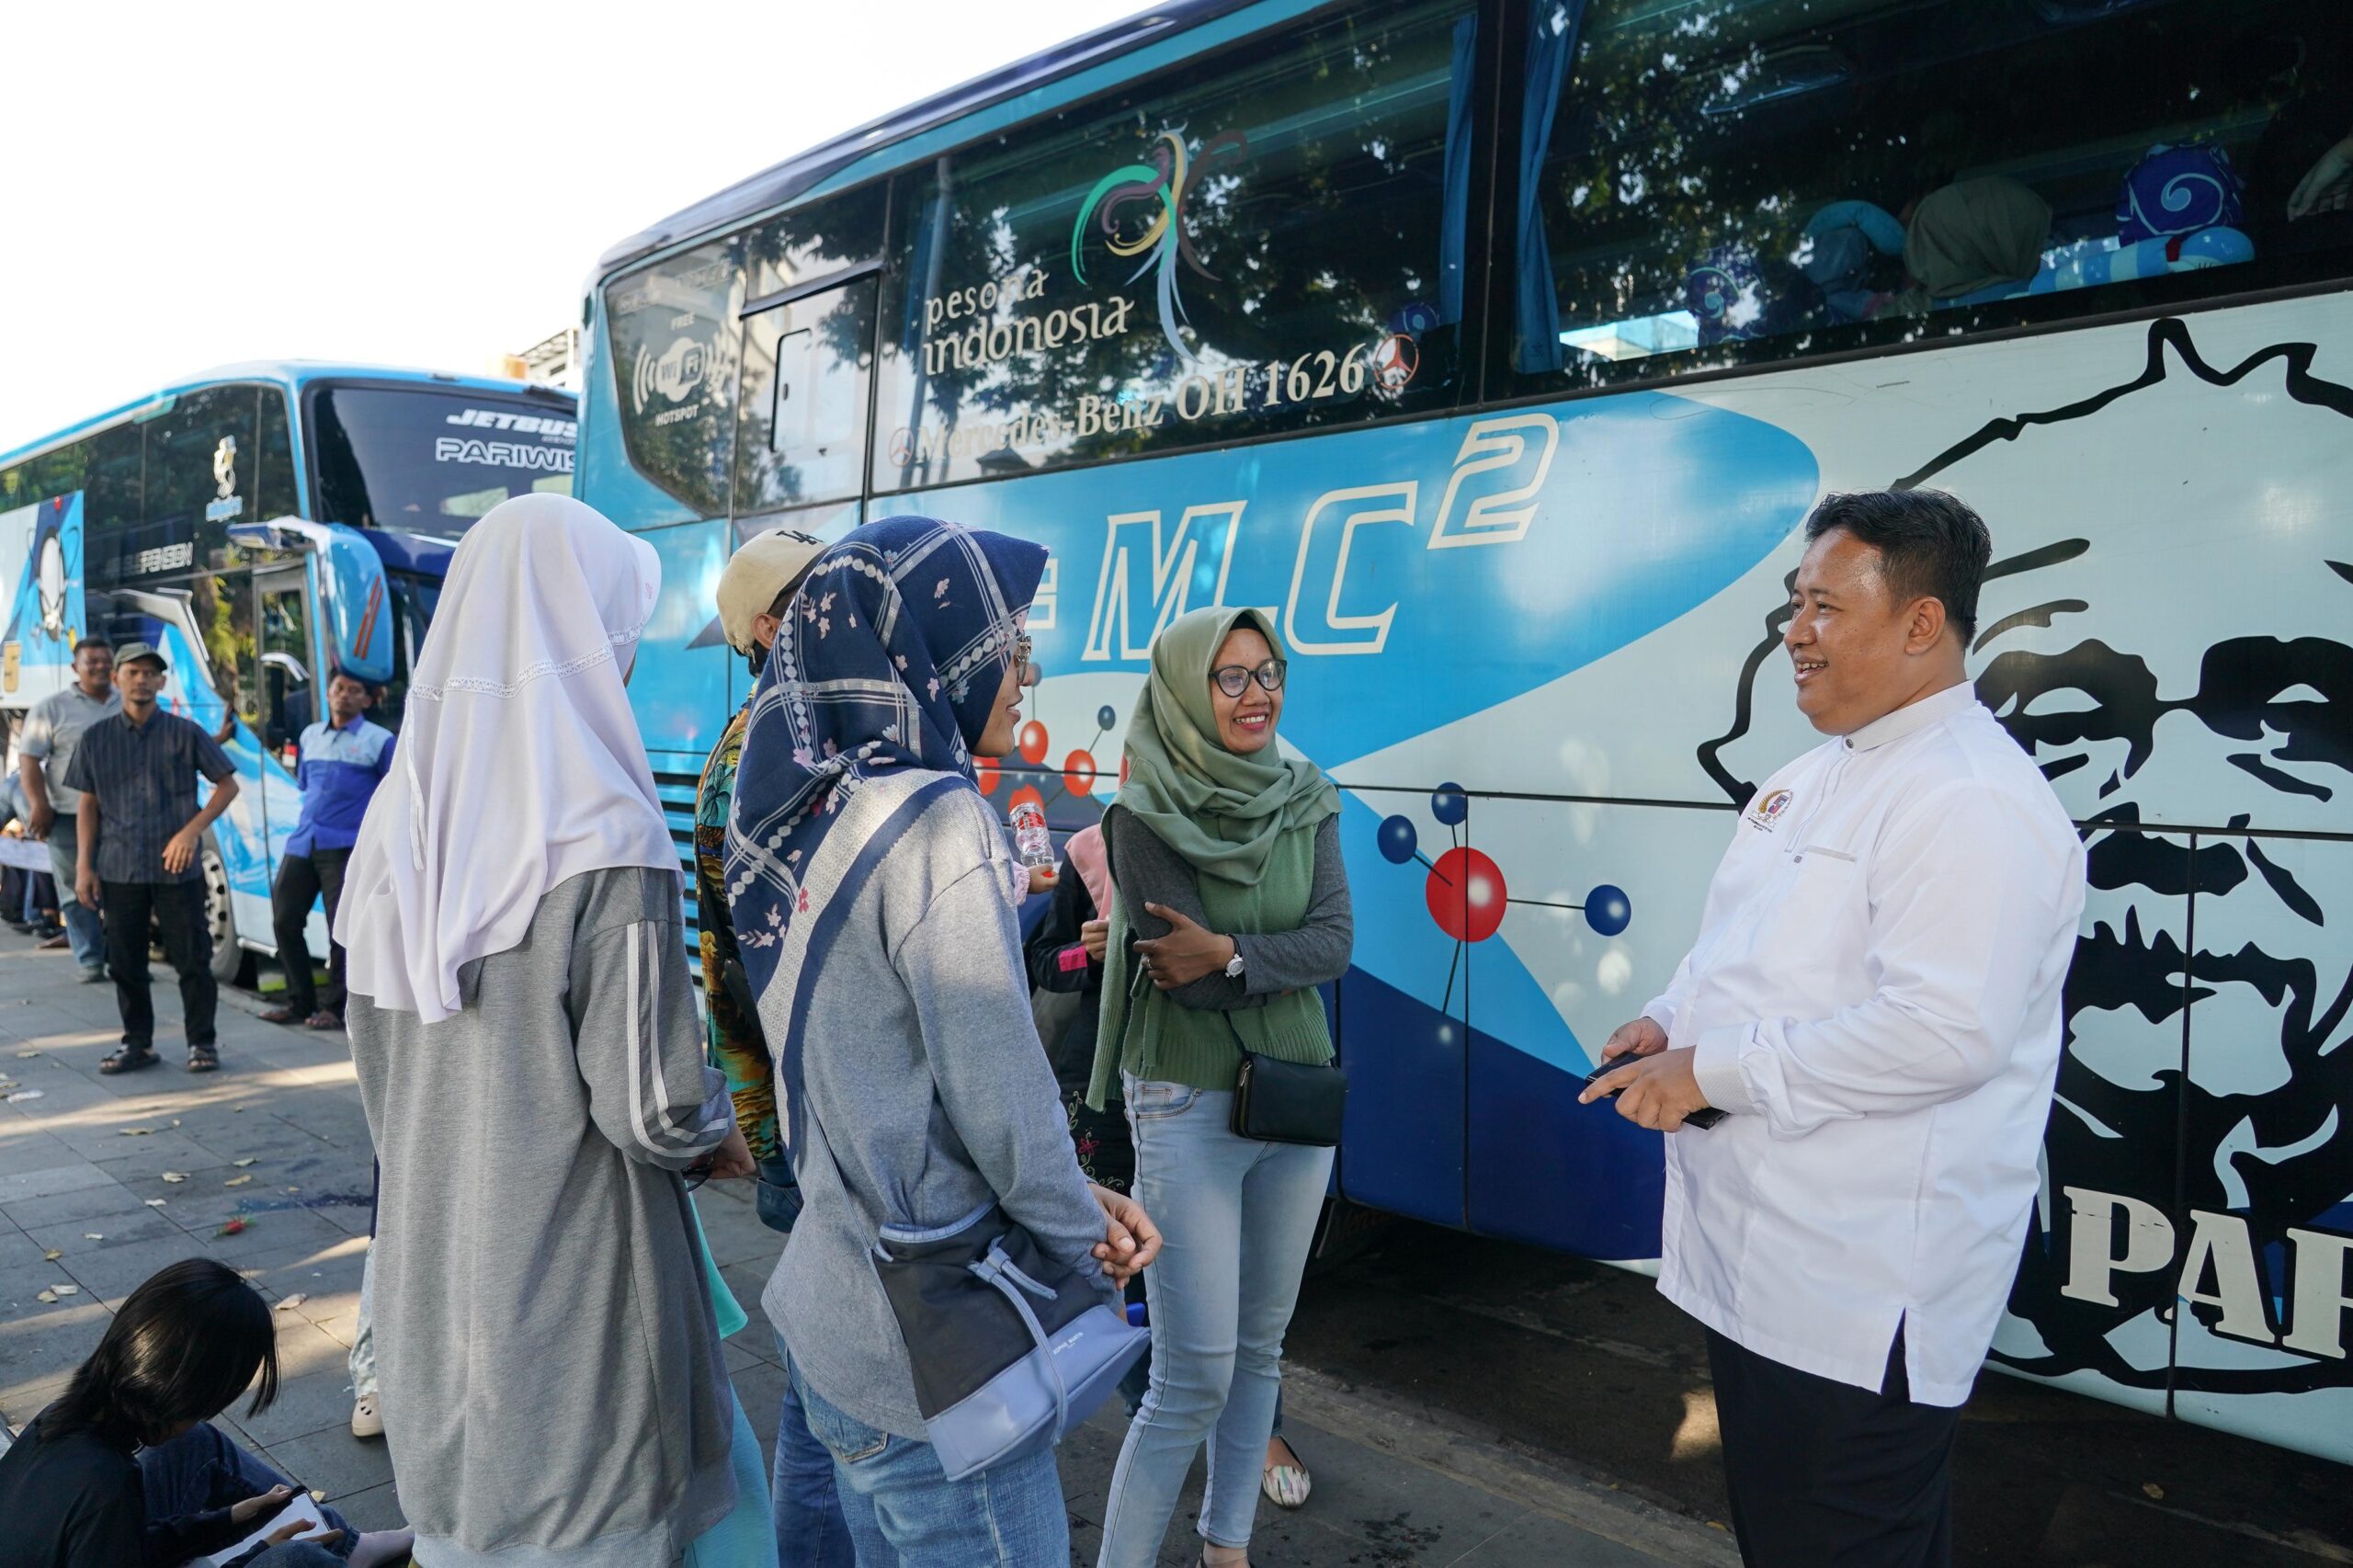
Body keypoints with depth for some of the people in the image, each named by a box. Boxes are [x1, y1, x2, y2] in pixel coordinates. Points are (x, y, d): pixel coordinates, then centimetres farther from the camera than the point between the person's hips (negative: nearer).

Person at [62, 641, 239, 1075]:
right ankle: (138, 1044, 21)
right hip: (118, 871, 3)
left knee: (192, 958, 0)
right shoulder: (96, 738, 8)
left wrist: (191, 831, -10)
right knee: (125, 963, 8)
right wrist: (83, 866, 4)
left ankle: (201, 1043, 12)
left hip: (177, 869, -2)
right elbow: (89, 805, 10)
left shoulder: (185, 733, 0)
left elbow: (227, 784, 2)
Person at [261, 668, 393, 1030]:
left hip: (346, 848, -6)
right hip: (301, 846, 6)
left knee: (342, 929, -5)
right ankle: (300, 1001, 16)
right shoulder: (310, 735, 16)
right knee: (285, 922, 5)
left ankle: (337, 1008, 4)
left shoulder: (379, 740, -1)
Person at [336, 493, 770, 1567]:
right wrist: (719, 1136, 1)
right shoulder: (605, 839, -21)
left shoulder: (402, 815, -1)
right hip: (574, 1280, -6)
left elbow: (376, 1054, 8)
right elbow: (650, 1109, -19)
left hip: (431, 1267, 6)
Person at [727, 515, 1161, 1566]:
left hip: (832, 1309, 9)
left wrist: (1078, 1202, 7)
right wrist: (1094, 1255, -2)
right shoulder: (936, 820, -20)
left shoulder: (816, 814, 6)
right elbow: (998, 1093, -20)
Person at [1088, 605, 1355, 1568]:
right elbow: (1188, 976, -16)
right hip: (1189, 1108, -5)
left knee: (1260, 1349, 16)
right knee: (1194, 1377, -4)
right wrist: (1285, 962, -9)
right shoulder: (1143, 815, -12)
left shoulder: (1305, 801, 2)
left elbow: (1336, 941, -9)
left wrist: (1231, 955, -22)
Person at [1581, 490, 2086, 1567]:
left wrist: (1713, 1069, -23)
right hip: (1753, 1257, 10)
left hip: (1860, 1296, -10)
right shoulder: (1815, 776, 12)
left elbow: (1948, 1030, -30)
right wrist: (1671, 1024, 2)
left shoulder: (1972, 799, -20)